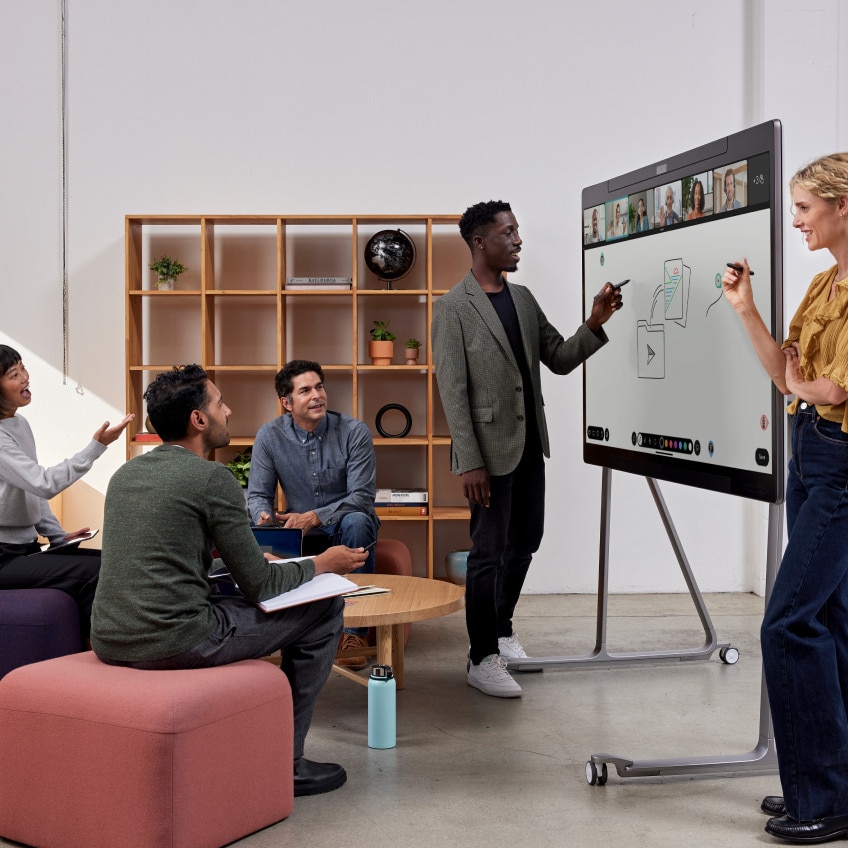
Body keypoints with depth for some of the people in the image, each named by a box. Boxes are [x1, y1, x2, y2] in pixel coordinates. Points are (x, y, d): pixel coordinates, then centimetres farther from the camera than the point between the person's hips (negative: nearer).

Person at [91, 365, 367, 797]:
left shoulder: (125, 474, 14)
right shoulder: (212, 478, -10)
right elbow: (259, 585, -6)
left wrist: (239, 555, 34)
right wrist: (322, 565, 12)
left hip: (109, 642, 9)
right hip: (174, 642, -8)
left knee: (221, 600, 36)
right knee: (325, 609, 4)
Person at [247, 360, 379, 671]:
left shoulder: (354, 432, -14)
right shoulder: (269, 436, -6)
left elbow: (362, 497, -18)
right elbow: (258, 494, -3)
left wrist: (314, 517, -32)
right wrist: (263, 515, -29)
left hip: (347, 526, -2)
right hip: (301, 529, 2)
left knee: (356, 521, -37)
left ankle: (355, 629, -28)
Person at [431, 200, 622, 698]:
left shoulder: (523, 298, 10)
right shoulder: (454, 308, -11)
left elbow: (560, 360, 12)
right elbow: (453, 391, -14)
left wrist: (595, 324, -5)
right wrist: (469, 463, -18)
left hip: (530, 444, 7)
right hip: (491, 448, -7)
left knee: (524, 543, 17)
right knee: (489, 552, 0)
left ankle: (502, 627, 38)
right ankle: (482, 660, 12)